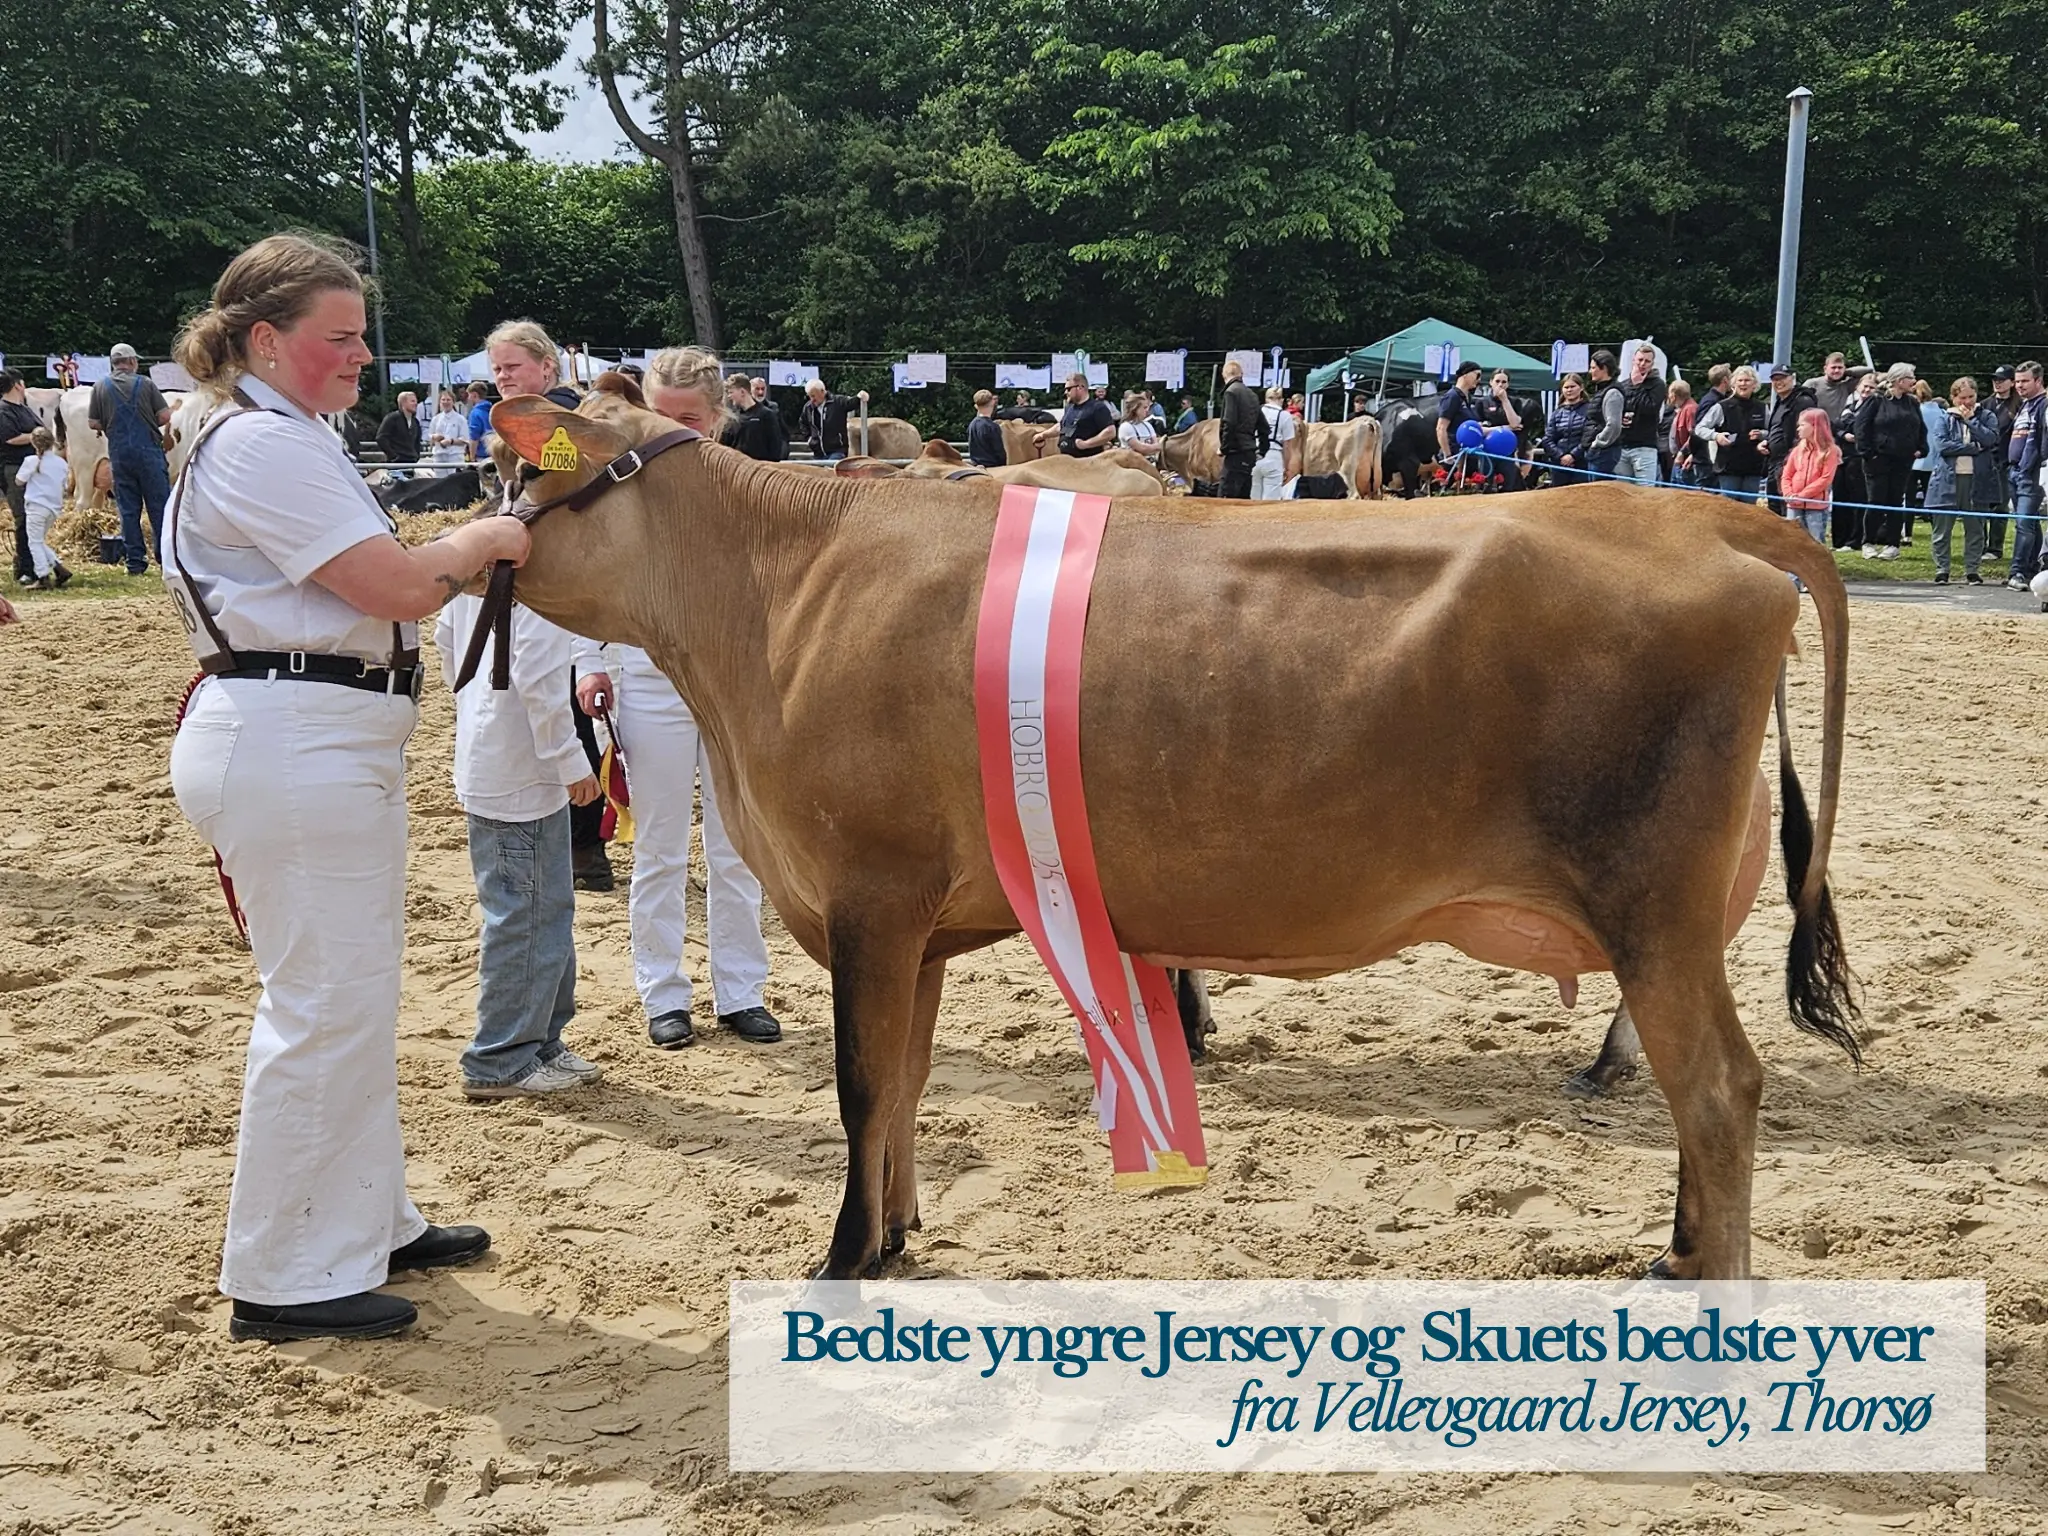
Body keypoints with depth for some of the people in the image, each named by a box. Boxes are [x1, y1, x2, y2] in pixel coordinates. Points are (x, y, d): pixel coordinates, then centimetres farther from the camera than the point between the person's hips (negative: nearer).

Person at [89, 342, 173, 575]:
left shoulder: (100, 388, 3)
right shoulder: (145, 385, -3)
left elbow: (94, 423, 3)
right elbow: (165, 417, -4)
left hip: (119, 454, 2)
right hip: (149, 452, -2)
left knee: (128, 510, 7)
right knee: (159, 507, 3)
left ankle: (135, 562, 7)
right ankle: (167, 556, 1)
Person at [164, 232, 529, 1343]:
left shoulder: (288, 441, 19)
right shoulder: (265, 445, -15)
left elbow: (374, 585, 18)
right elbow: (400, 590, -20)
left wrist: (456, 554, 3)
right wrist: (476, 544, -3)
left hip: (333, 745, 11)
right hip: (292, 744, -11)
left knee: (356, 993, 18)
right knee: (324, 1004, -5)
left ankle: (366, 1222, 32)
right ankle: (281, 1280, 6)